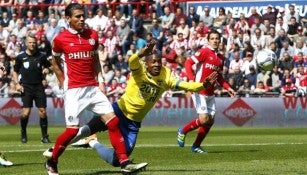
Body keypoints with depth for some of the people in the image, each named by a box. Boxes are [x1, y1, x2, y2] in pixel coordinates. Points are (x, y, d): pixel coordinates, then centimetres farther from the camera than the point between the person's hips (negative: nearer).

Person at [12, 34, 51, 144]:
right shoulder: (20, 57, 4)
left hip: (38, 86, 1)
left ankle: (44, 136, 4)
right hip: (26, 87, -1)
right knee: (26, 112, -11)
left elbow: (48, 66, 20)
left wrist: (46, 70, -4)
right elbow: (15, 72, 13)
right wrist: (17, 84, 0)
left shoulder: (41, 56, 6)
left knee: (42, 112, -5)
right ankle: (23, 134, 11)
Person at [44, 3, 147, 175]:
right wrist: (64, 83, 7)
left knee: (113, 121, -6)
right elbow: (55, 62, 12)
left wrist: (100, 80, 9)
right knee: (72, 129, -9)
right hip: (74, 90, -4)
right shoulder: (61, 39, -4)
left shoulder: (93, 35, 7)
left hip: (93, 87, 4)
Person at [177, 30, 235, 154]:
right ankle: (183, 131, 10)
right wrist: (191, 79, -28)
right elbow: (188, 63, -15)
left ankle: (196, 146, 16)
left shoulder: (220, 58, 14)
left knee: (210, 121, 4)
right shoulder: (204, 52, -8)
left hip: (210, 93, 7)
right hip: (200, 91, -7)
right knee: (204, 119, -15)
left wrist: (228, 88, 11)